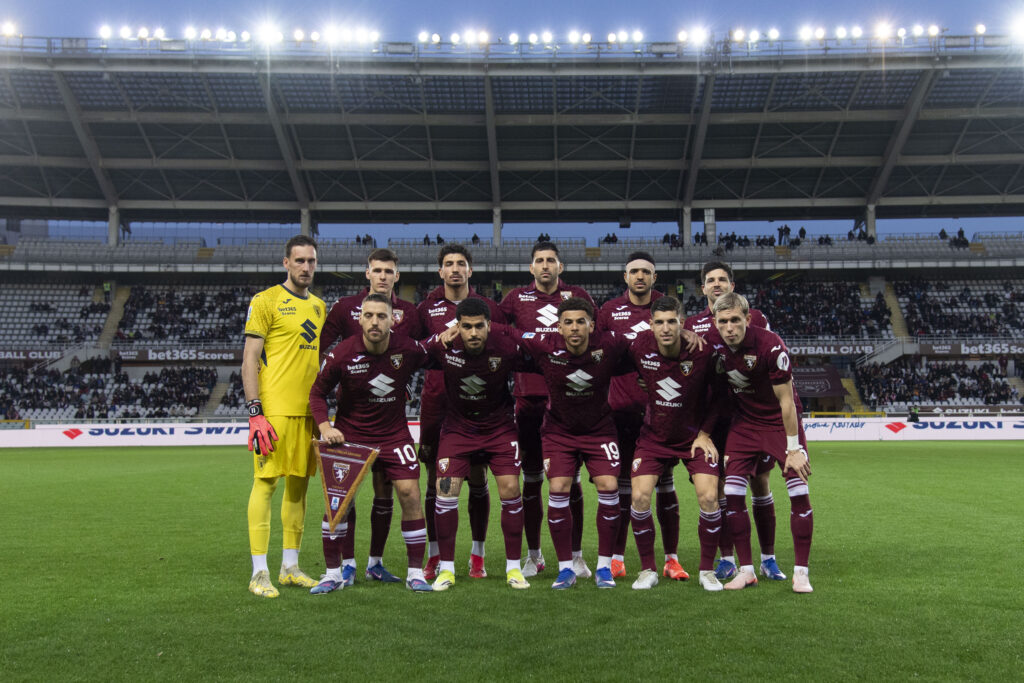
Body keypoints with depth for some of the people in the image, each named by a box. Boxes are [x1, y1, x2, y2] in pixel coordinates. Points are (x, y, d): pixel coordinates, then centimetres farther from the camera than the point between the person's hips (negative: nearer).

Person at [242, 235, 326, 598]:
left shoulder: (318, 306, 17)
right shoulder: (266, 301, -3)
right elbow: (249, 358, -7)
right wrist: (254, 412, -15)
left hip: (308, 409, 7)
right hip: (274, 407, -6)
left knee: (299, 483, 10)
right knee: (266, 482, -4)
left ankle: (290, 567, 20)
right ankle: (259, 572, 3)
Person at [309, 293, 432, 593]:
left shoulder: (408, 348, -12)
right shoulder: (342, 354, -15)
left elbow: (433, 360, 11)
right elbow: (318, 392, -2)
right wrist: (325, 427, -15)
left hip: (394, 433, 1)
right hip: (349, 433, 0)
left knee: (409, 494, -8)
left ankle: (415, 573, 7)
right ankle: (333, 573, 13)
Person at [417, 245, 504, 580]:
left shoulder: (488, 308, 6)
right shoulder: (427, 308, 7)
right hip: (436, 403, 0)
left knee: (478, 480, 5)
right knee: (435, 480, 5)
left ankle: (477, 556, 17)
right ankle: (434, 557, 16)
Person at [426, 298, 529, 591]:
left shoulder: (507, 348, -20)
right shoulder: (442, 346, -18)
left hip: (499, 427, 0)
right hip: (457, 426, 1)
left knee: (510, 490, -8)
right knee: (446, 490, -9)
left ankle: (514, 567, 10)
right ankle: (446, 568, 7)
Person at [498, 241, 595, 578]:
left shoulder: (578, 296, 8)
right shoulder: (517, 298, 8)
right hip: (529, 399, 1)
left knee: (570, 478, 5)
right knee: (531, 480, 8)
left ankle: (576, 555, 18)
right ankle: (533, 556, 21)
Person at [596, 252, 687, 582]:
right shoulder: (610, 310, 6)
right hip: (622, 407, 0)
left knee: (665, 483, 4)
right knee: (622, 483, 5)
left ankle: (671, 559, 13)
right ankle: (617, 559, 13)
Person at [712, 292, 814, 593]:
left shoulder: (771, 345, -25)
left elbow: (786, 401, -18)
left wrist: (793, 448, -17)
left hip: (780, 421, -3)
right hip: (744, 423, 4)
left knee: (799, 493, -8)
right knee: (732, 494, -5)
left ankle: (801, 572, 7)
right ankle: (746, 570, 8)